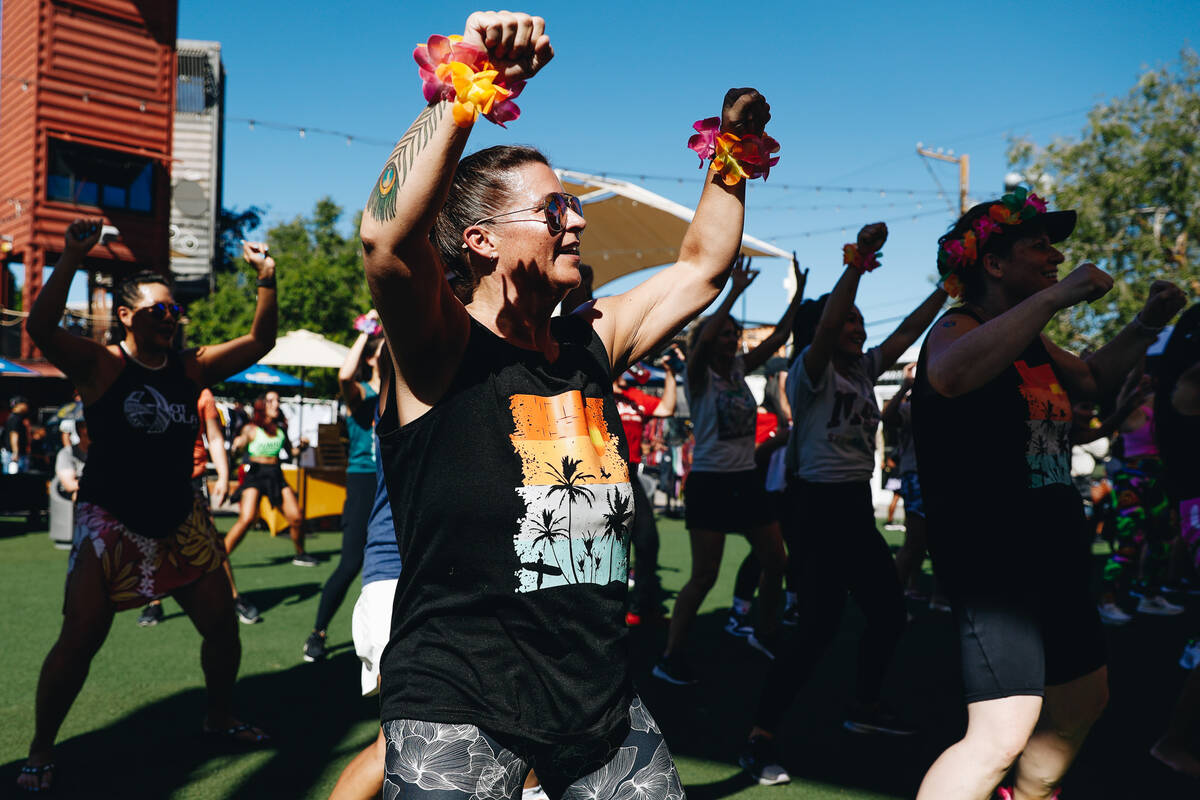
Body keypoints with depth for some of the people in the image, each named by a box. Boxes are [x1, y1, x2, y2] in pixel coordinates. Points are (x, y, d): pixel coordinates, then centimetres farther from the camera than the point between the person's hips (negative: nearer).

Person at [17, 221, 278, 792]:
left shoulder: (191, 368, 5)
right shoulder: (101, 365, -8)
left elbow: (259, 342, 4)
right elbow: (40, 326, -24)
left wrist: (267, 279, -6)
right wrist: (72, 257, -31)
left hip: (182, 521, 5)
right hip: (110, 522, -5)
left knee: (223, 625, 9)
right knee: (80, 639, -8)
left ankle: (220, 716, 32)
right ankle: (41, 751, 12)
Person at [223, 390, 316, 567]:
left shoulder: (281, 428, 14)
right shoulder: (251, 429, 1)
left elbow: (290, 452, 23)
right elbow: (238, 447, -10)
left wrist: (301, 446, 3)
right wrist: (237, 444, -32)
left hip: (276, 475, 4)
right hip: (255, 474, -4)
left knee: (296, 518, -4)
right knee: (247, 519, -21)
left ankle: (300, 554, 19)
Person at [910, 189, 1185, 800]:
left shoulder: (1031, 340, 15)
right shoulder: (961, 327, -12)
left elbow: (1093, 380, 33)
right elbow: (951, 373, -38)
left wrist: (1147, 324, 19)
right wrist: (1055, 297, -33)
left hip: (1054, 551, 10)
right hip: (990, 549, -10)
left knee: (1084, 699, 23)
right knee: (1003, 734, -19)